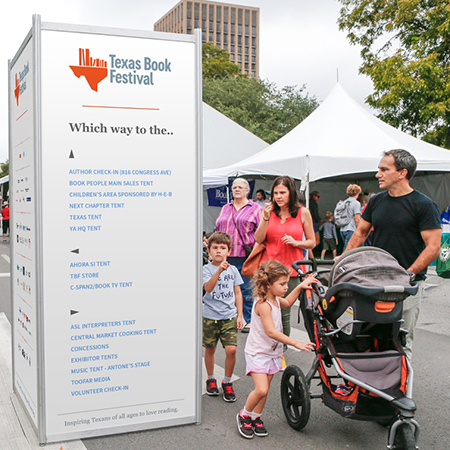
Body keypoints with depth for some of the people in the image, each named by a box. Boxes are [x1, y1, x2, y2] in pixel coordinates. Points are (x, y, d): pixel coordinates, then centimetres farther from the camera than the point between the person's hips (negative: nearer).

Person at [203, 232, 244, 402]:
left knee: (231, 349, -8)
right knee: (210, 349, 10)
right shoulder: (206, 269, -4)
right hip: (210, 316, -1)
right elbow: (208, 287, -23)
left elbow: (237, 293, 9)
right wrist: (219, 270, -36)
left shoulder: (233, 269, 5)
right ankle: (211, 379, 33)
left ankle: (227, 382, 12)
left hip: (229, 316, 1)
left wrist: (240, 315, 5)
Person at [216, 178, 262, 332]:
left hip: (245, 256, -5)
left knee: (247, 290, -1)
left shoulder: (255, 208, 5)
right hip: (225, 256, 5)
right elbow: (218, 230, 23)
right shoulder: (225, 208, 19)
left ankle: (250, 321, 10)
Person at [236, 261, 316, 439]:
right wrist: (296, 343, -31)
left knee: (264, 389, 12)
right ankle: (244, 415, 8)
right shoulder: (263, 304, -25)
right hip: (257, 352, -9)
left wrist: (300, 286, 17)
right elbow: (271, 332, -30)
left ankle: (256, 418, 29)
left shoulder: (275, 299, 4)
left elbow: (287, 302, 28)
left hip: (272, 352, 9)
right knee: (261, 390, -16)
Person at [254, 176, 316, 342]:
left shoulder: (303, 212, 3)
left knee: (284, 314, 4)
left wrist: (295, 242, -11)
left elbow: (312, 242, 7)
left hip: (290, 269, -1)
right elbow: (258, 239, -1)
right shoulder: (269, 210, 6)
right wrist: (266, 218, -12)